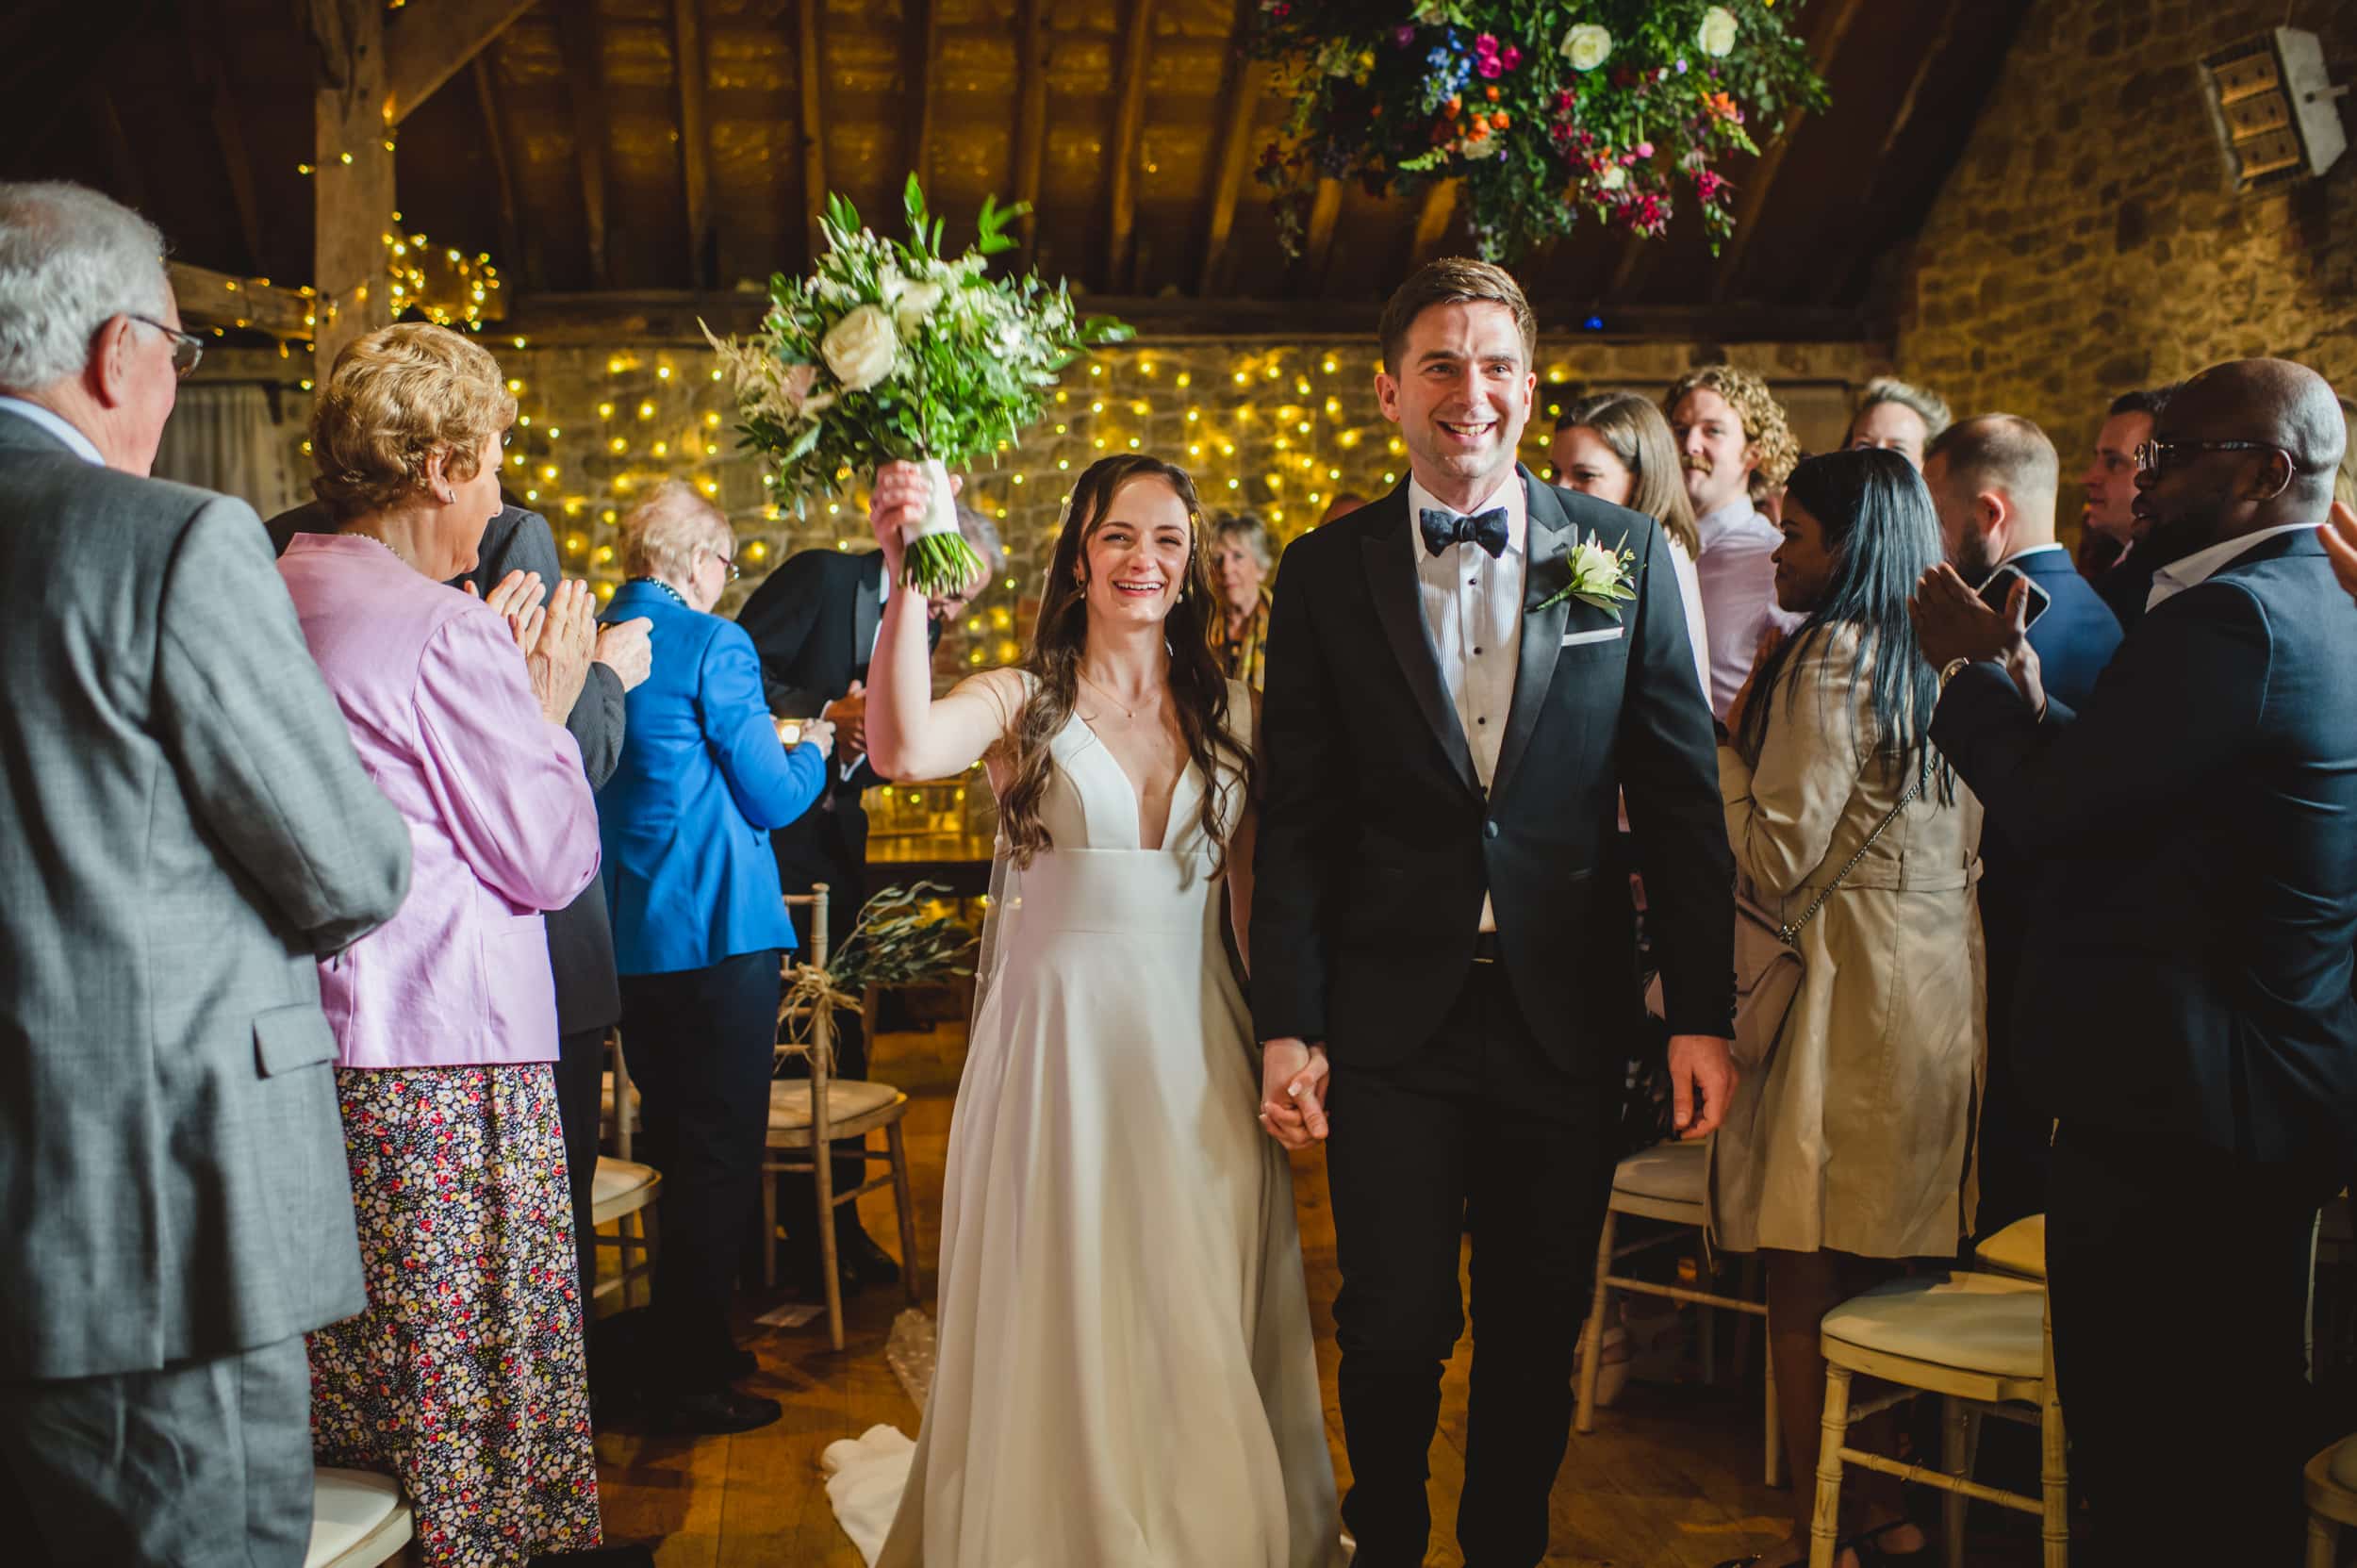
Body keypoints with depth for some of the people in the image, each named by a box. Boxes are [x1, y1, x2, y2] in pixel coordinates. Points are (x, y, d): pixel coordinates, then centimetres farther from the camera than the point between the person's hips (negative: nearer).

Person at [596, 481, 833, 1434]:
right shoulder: (713, 645, -13)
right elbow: (771, 797, -10)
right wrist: (814, 749, 10)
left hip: (623, 937, 8)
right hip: (716, 931, -8)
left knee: (674, 1146, 20)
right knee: (721, 1156, 1)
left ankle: (681, 1346, 31)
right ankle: (686, 1377, 7)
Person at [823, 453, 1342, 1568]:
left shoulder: (1229, 712, 7)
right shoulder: (1023, 702, -2)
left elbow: (1256, 898, 10)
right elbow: (904, 749, -24)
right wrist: (907, 579, -29)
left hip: (1196, 1048, 3)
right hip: (1058, 1043, -2)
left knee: (1200, 1327, 11)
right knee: (1061, 1311, 9)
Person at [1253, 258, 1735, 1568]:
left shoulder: (1628, 554, 3)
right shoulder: (1328, 572, 2)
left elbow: (1682, 802, 3)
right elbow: (1298, 819, 1)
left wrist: (1704, 1013, -1)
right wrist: (1287, 1024, -4)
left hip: (1565, 1015, 1)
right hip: (1393, 1019, -1)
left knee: (1540, 1334, 13)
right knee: (1395, 1331, 5)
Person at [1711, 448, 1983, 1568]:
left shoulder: (1832, 658, -13)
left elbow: (1780, 867, -16)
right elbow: (1964, 850, 17)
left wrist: (1716, 749, -5)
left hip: (1847, 998, -9)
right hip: (1935, 984, 9)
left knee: (1803, 1287, 1)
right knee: (1875, 1277, 15)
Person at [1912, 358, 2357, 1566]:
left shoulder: (2229, 619, -19)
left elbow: (2050, 809, -18)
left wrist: (1969, 667, -4)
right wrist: (2025, 693, 5)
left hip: (2171, 1112, -10)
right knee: (2246, 1449, 21)